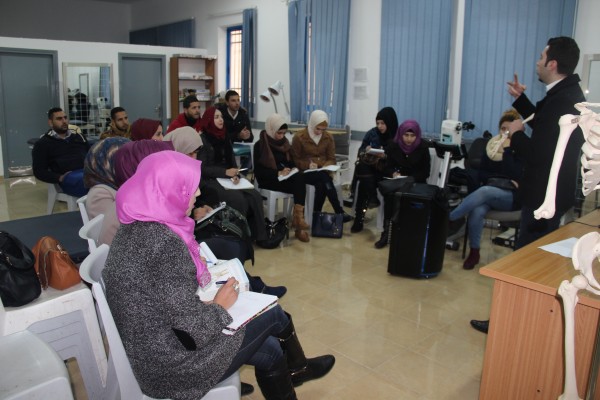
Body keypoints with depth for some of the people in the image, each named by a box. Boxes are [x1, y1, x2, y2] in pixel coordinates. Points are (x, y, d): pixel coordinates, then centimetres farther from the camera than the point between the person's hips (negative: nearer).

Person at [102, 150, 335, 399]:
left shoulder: (137, 226, -1)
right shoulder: (163, 242, -30)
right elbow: (191, 329, -27)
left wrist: (197, 273, 3)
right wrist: (220, 305, -9)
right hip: (172, 364, -8)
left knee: (269, 350, 16)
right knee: (274, 314, 9)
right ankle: (296, 368, 37)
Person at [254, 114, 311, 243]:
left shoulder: (284, 143, 15)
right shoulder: (260, 145, -3)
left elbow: (291, 162, 22)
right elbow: (258, 171, -10)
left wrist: (293, 170, -2)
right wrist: (278, 173, -21)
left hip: (285, 177, 5)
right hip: (268, 180, -5)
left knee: (300, 177, -29)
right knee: (300, 186, -29)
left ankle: (298, 216, -31)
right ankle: (298, 217, -28)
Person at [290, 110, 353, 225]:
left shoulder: (328, 137, 6)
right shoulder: (299, 137, -5)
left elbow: (332, 159, 7)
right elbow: (295, 160, -2)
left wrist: (325, 167, -16)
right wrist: (308, 165, -21)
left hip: (323, 172, 3)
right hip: (305, 172, -2)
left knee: (321, 184, -36)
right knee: (325, 179, -34)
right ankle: (339, 213, -33)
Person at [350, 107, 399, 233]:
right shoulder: (372, 133, 7)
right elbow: (360, 151, 12)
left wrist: (385, 157, -25)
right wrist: (366, 150, -11)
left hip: (385, 171, -4)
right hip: (368, 168, 4)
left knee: (364, 184, -31)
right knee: (362, 165, -32)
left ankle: (359, 220, -26)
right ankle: (372, 199, -27)